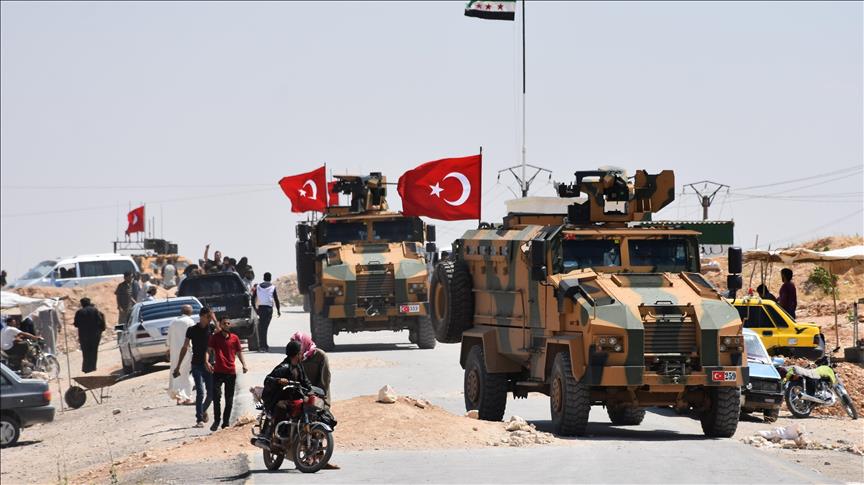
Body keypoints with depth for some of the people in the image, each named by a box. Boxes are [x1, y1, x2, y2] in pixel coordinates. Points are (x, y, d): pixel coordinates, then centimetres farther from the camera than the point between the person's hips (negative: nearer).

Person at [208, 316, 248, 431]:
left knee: (229, 400, 6)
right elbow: (209, 350, -4)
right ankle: (216, 421, -2)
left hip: (231, 372, 3)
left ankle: (226, 422, 15)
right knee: (216, 397, -13)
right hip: (218, 371, -2)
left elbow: (239, 352, 15)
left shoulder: (235, 338, 9)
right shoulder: (215, 337, 2)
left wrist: (244, 365, 0)